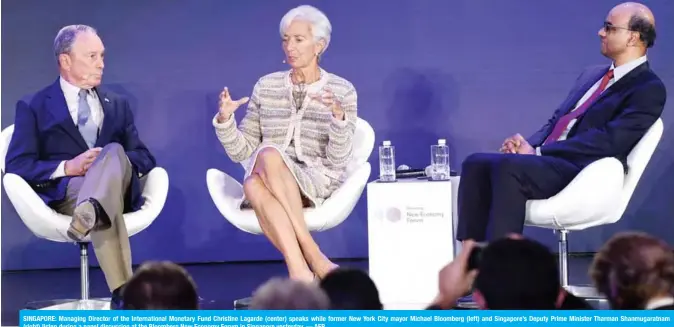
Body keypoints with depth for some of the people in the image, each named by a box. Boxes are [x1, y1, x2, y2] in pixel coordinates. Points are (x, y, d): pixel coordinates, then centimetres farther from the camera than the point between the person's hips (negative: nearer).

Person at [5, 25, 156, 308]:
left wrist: (115, 161, -9)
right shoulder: (33, 107, 12)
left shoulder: (117, 105, 26)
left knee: (114, 151, -36)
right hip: (64, 193, -3)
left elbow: (145, 157, 17)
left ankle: (90, 212, -67)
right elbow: (16, 166, 0)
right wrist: (67, 167, -17)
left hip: (119, 189, 3)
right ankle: (124, 293, -60)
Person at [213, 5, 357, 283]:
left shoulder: (342, 91, 5)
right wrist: (225, 120, -6)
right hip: (267, 183, 2)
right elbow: (241, 152, 12)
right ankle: (313, 258, -41)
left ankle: (300, 270, -39)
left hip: (319, 184, -2)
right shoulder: (266, 86, 13)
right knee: (253, 183, -37)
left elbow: (338, 160, -5)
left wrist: (338, 116, -21)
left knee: (268, 154, -36)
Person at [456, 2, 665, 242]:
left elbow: (608, 140, -15)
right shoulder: (592, 75, 23)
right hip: (547, 160, 9)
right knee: (476, 164, -12)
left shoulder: (649, 89, -4)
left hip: (583, 174, -9)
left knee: (509, 166, -32)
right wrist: (529, 145, -1)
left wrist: (538, 152, -16)